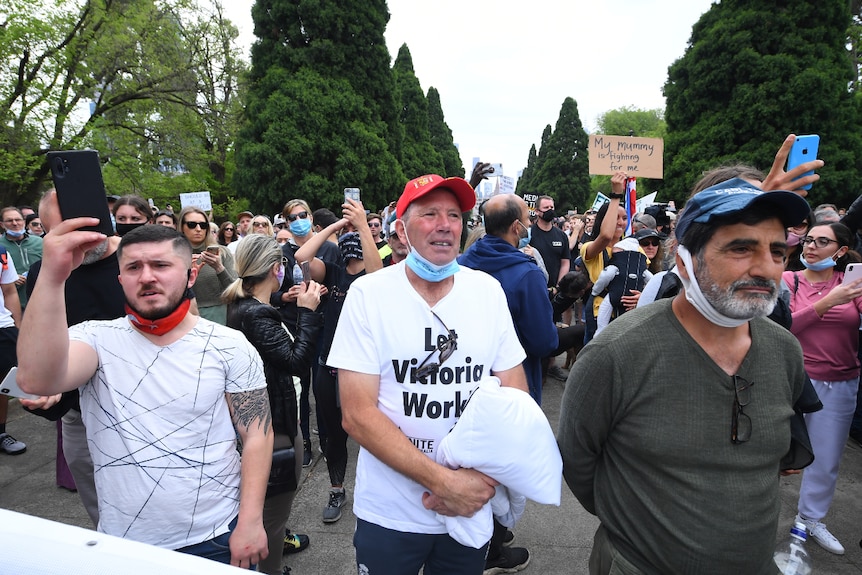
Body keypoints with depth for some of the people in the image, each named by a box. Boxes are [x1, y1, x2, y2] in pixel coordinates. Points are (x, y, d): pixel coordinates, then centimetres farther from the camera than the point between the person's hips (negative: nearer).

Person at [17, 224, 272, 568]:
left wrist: (251, 521, -13)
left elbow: (257, 435, -8)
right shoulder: (97, 339, -6)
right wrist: (52, 276, -37)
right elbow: (37, 380, -27)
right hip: (121, 543, 2)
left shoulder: (229, 346, -9)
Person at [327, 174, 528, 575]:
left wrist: (484, 477, -14)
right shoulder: (368, 293, -13)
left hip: (472, 507, 3)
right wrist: (443, 481, -21)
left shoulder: (488, 290, -4)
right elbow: (357, 415, -16)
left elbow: (515, 397, -1)